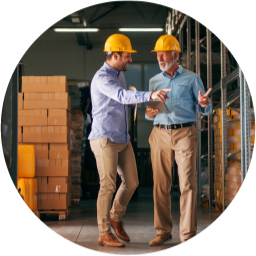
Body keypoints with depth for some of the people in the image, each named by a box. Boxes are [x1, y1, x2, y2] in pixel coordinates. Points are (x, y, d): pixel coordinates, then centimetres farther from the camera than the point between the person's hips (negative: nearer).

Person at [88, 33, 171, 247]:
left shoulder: (119, 75, 13)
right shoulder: (102, 79, -18)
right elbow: (123, 96, -37)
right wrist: (150, 95, -48)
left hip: (123, 139, 9)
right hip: (104, 139, -9)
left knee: (131, 182, 9)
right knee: (108, 185, -8)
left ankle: (116, 217, 30)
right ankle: (105, 234, 0)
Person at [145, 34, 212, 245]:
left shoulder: (192, 79, 5)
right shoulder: (154, 81, 15)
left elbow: (204, 109, 3)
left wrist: (204, 104, -21)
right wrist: (149, 114, -4)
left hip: (185, 134, -3)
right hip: (160, 134, 3)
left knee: (187, 184, -7)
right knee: (161, 185, 2)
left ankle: (188, 234, -4)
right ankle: (163, 230, 11)